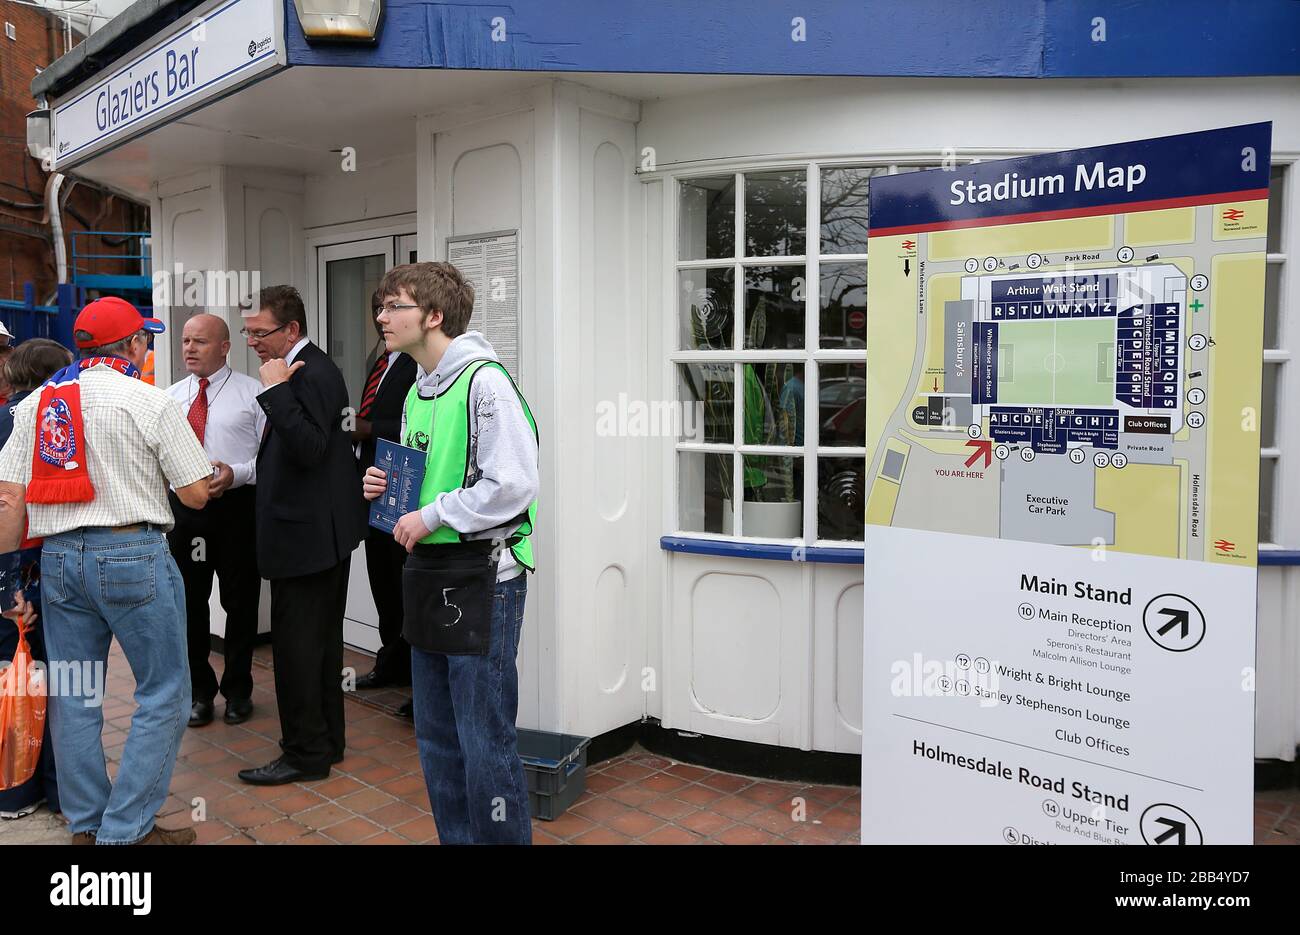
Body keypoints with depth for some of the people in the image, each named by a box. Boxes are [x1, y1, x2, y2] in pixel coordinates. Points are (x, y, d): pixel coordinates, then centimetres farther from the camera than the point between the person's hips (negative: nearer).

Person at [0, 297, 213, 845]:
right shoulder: (149, 402, -7)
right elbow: (195, 495, -6)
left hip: (57, 558, 6)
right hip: (133, 554, -6)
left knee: (72, 697, 14)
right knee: (164, 694, 4)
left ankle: (85, 825, 26)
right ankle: (126, 831, 5)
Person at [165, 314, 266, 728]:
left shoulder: (252, 393, -3)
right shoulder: (171, 396, 11)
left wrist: (236, 474, -21)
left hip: (236, 505, -4)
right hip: (183, 507, 4)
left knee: (240, 601, 7)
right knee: (189, 601, 10)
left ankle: (237, 690, 24)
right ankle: (199, 690, 27)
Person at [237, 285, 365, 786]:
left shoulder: (314, 374, -17)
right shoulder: (301, 370, 14)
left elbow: (309, 448, -27)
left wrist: (276, 390, -25)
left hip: (308, 533, -11)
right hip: (319, 530, 11)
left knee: (296, 644, -2)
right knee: (321, 641, 17)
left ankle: (306, 753, 9)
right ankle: (326, 742, 29)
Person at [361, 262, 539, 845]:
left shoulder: (485, 382, -14)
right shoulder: (417, 390, 14)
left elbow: (513, 485, -21)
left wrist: (432, 515, -16)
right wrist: (387, 486, 4)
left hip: (482, 576, -9)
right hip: (428, 575, 9)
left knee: (485, 742, -1)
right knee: (437, 739, 17)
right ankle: (456, 836, 32)